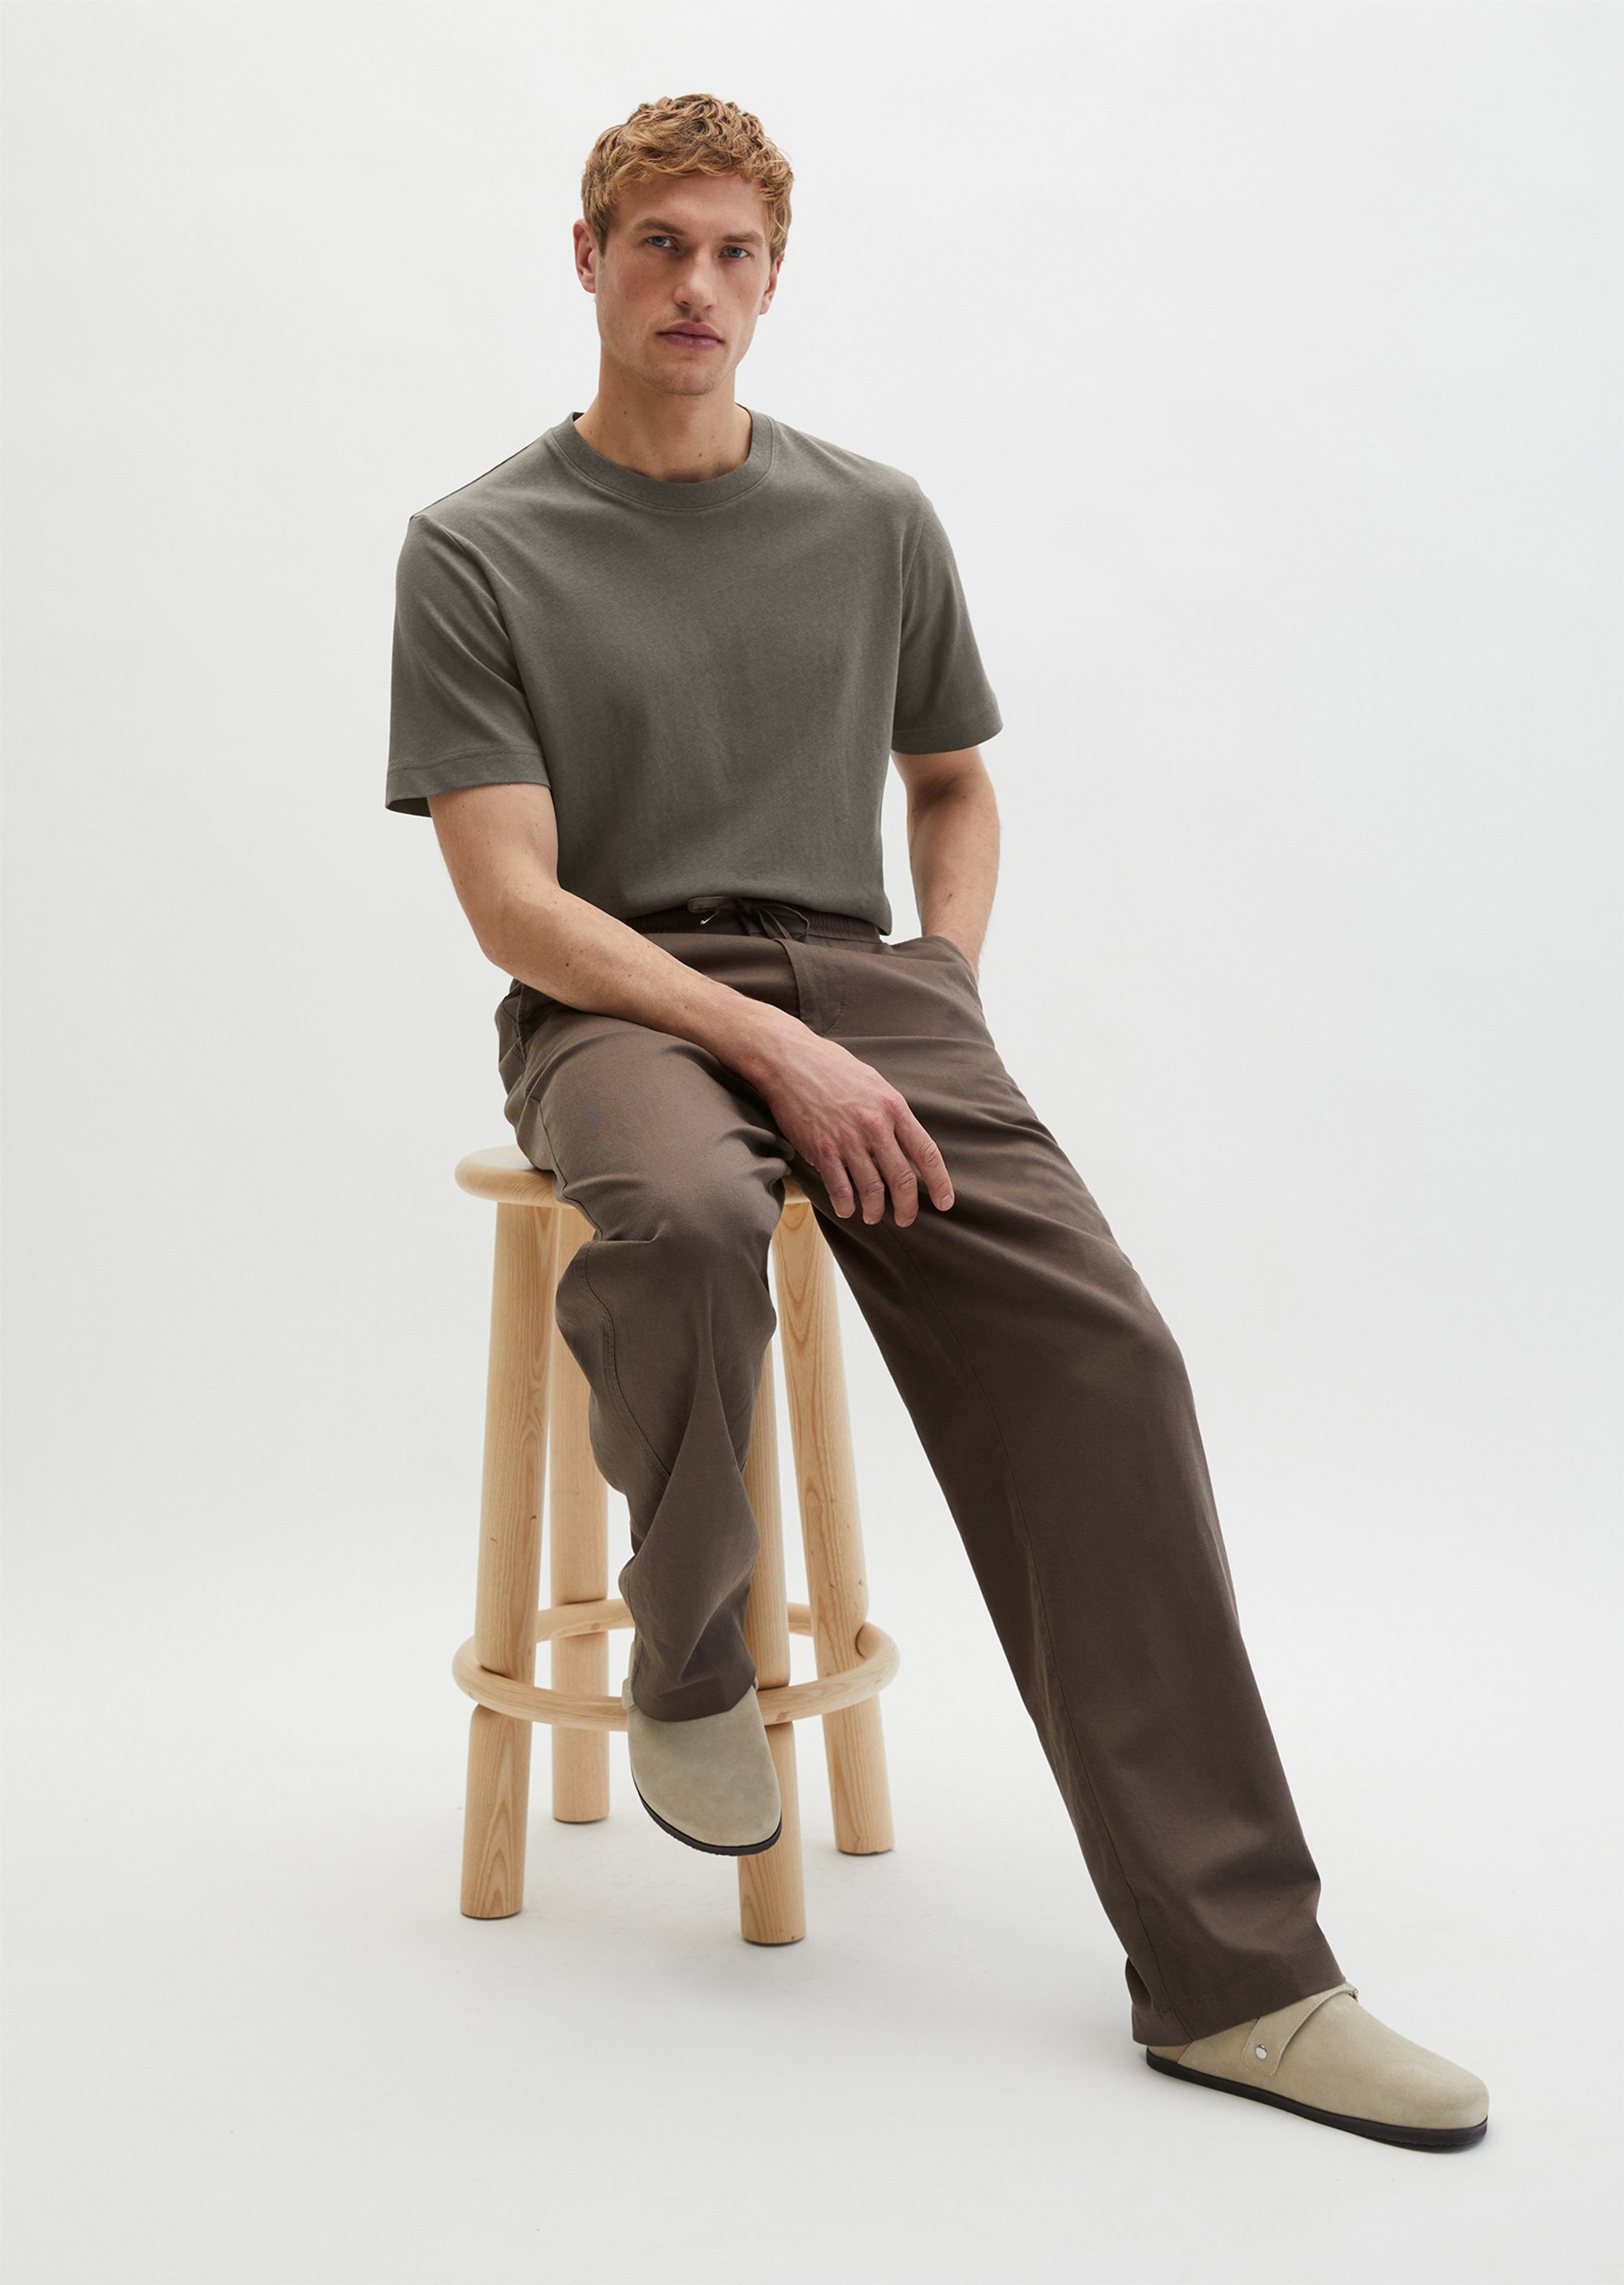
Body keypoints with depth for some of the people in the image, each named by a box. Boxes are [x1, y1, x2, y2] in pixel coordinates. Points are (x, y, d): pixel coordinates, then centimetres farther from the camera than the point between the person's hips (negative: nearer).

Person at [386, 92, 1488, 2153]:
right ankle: (687, 1659, -8)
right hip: (614, 1004, -2)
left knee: (1095, 1346, -23)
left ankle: (1230, 1967, -21)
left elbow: (954, 783, 25)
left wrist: (938, 1011, 5)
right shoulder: (478, 551, 2)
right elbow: (511, 901, -7)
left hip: (857, 987, 3)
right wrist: (770, 1044, -19)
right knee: (687, 1218, -40)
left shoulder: (877, 522, 13)